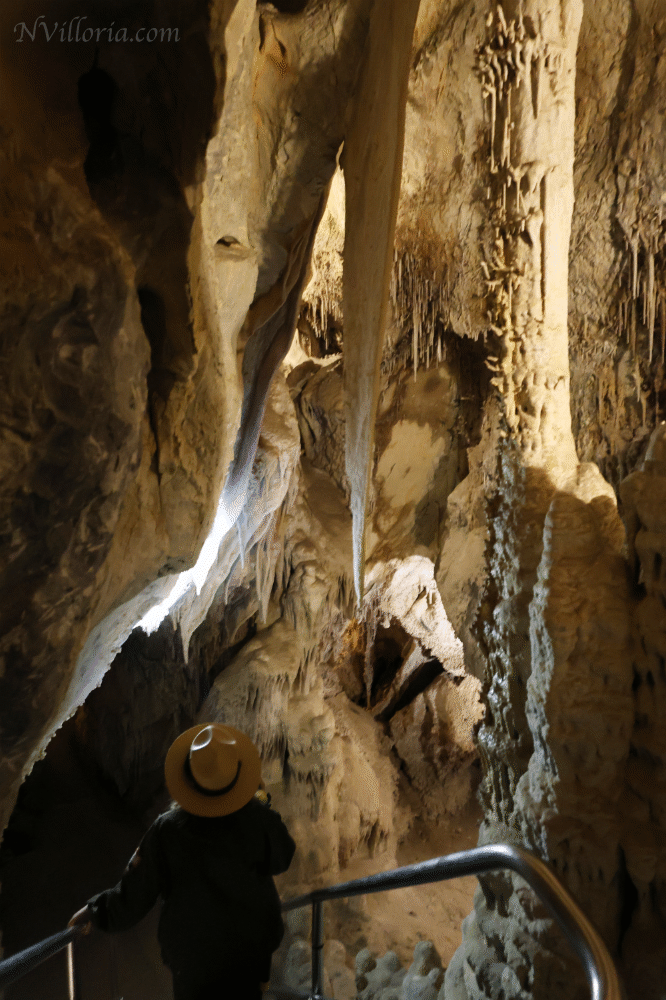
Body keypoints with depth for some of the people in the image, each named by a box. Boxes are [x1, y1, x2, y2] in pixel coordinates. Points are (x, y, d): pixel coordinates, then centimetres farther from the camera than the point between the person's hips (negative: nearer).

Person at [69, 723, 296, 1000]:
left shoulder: (167, 830, -23)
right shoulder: (258, 818, -22)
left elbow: (133, 897, -13)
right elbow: (282, 860, -1)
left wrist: (95, 910, 6)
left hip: (192, 960, 0)